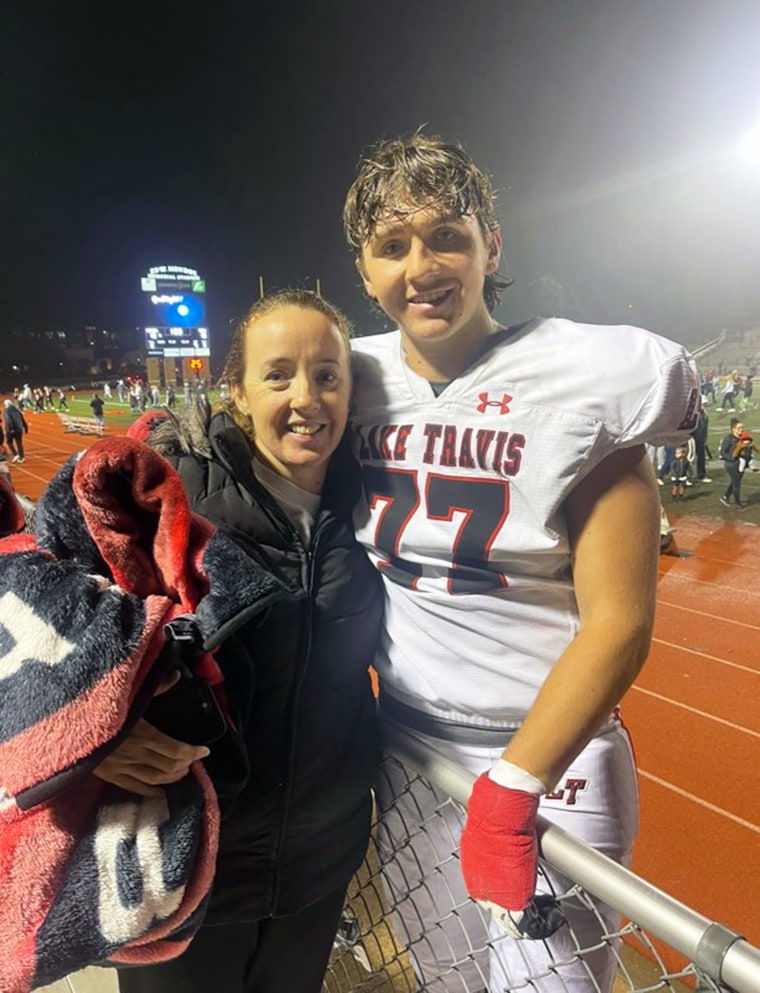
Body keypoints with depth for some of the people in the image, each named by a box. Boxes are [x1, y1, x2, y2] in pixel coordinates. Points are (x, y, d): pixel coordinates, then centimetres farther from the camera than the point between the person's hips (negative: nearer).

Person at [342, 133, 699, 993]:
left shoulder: (582, 379, -15)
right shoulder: (358, 381, -1)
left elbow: (618, 623, -16)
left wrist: (510, 791, -17)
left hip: (548, 760, -4)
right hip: (402, 751, 5)